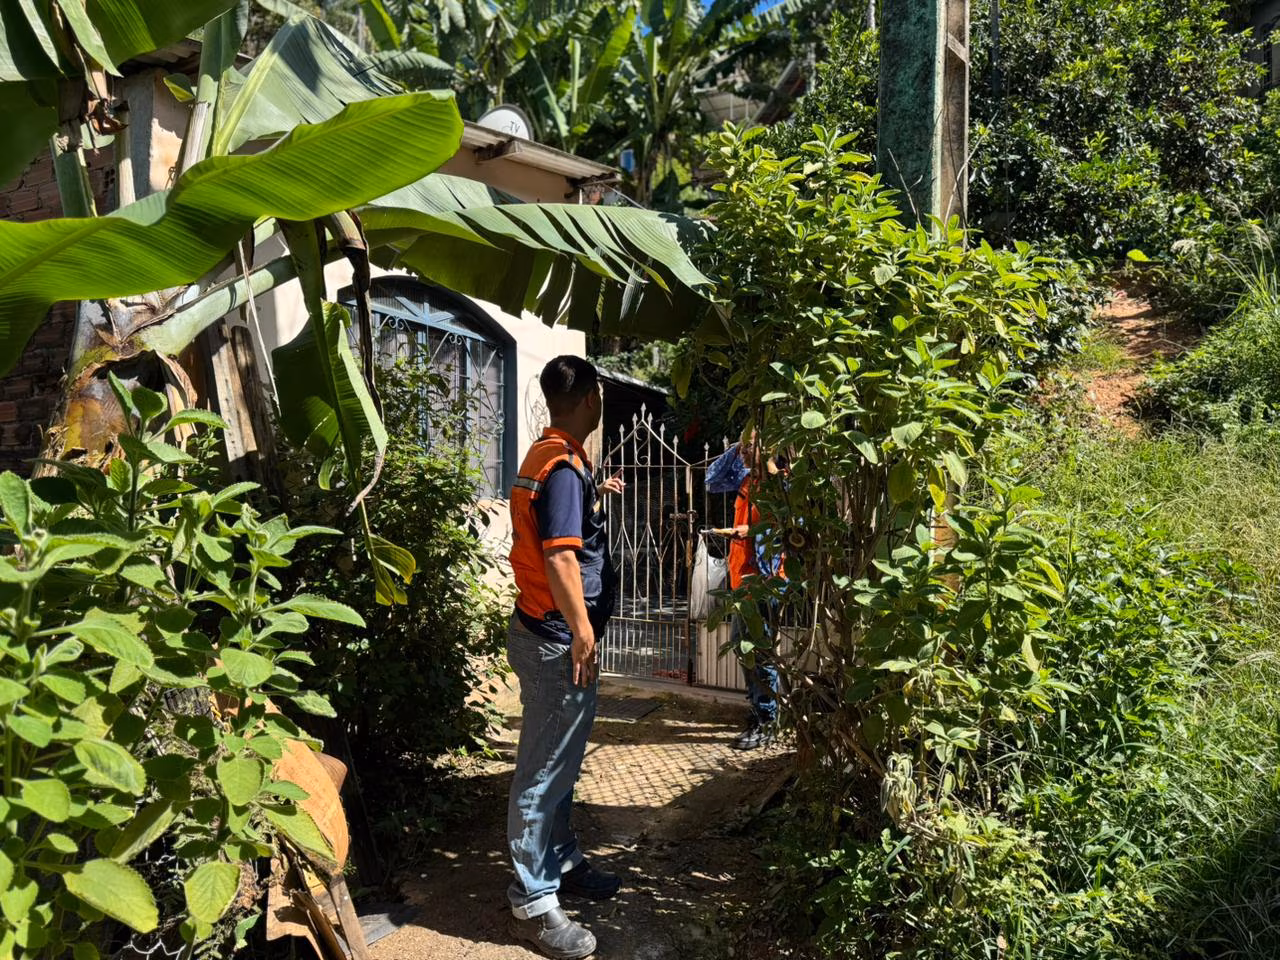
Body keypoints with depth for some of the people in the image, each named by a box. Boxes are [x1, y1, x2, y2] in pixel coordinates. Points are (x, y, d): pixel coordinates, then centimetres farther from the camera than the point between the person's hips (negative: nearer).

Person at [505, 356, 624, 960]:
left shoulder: (548, 455, 12)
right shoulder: (564, 465, -20)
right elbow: (560, 557, -26)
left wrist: (595, 498, 28)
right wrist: (582, 632, -21)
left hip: (548, 634, 11)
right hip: (556, 639, -11)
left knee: (560, 762, 22)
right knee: (544, 773, 0)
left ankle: (562, 862, 37)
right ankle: (533, 904, 12)